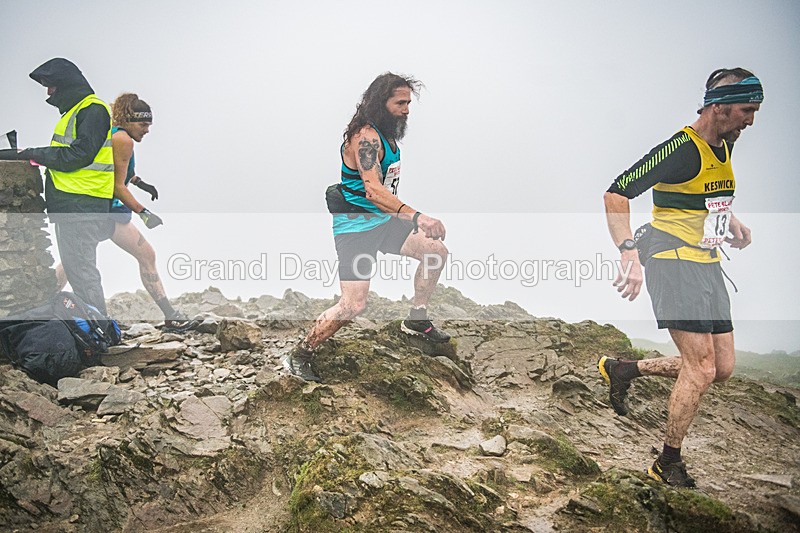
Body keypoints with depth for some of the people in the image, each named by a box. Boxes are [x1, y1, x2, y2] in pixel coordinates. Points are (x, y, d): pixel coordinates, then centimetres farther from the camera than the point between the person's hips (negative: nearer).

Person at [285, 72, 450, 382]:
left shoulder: (387, 136, 9)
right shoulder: (366, 136, -22)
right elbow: (372, 190, -33)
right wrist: (416, 216, -42)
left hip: (382, 220, 9)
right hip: (355, 227, -9)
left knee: (436, 250, 7)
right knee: (353, 305, -15)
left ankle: (416, 320, 22)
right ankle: (299, 357, 1)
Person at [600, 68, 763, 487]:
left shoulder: (724, 147, 9)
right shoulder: (681, 149, -17)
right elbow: (616, 194, -22)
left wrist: (731, 221, 13)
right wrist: (629, 253, -32)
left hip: (706, 264, 9)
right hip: (673, 262, -9)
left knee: (722, 369, 7)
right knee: (702, 368, -12)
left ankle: (624, 370, 22)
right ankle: (668, 464, 4)